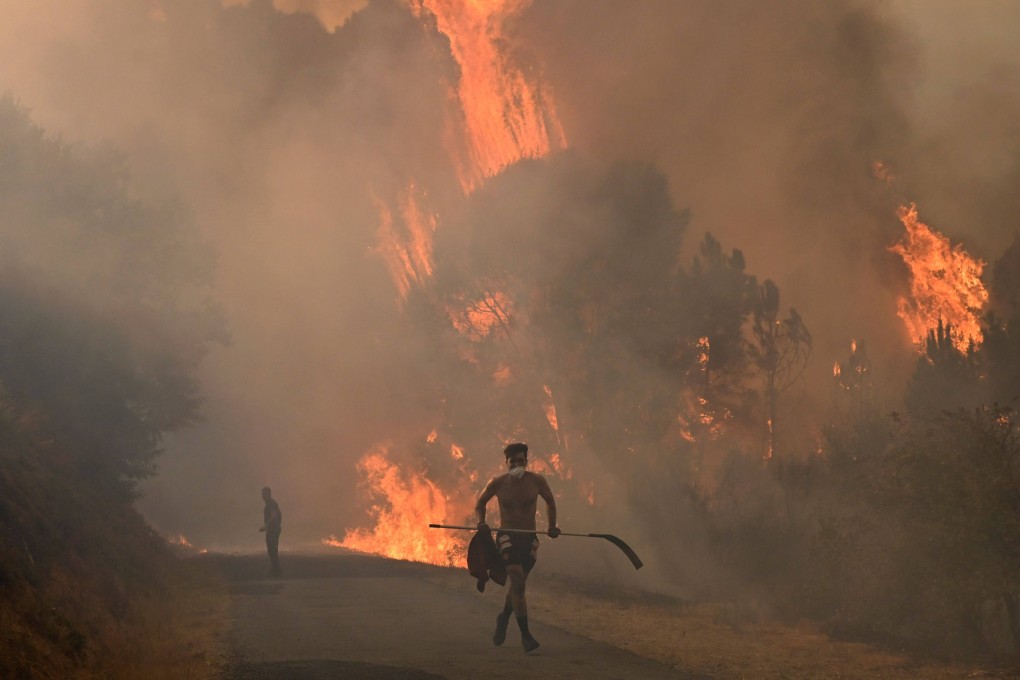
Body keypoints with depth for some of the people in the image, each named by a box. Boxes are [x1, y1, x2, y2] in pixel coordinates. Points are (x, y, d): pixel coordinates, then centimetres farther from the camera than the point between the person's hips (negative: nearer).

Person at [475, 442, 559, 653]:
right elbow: (480, 502, 11)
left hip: (529, 539, 3)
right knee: (518, 583, -19)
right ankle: (525, 634, -19)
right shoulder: (498, 483, -5)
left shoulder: (537, 481, -3)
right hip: (507, 538, -3)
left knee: (518, 585, 14)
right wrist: (481, 522, -7)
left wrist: (552, 526, 4)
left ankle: (504, 618, 45)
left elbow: (550, 502, 15)